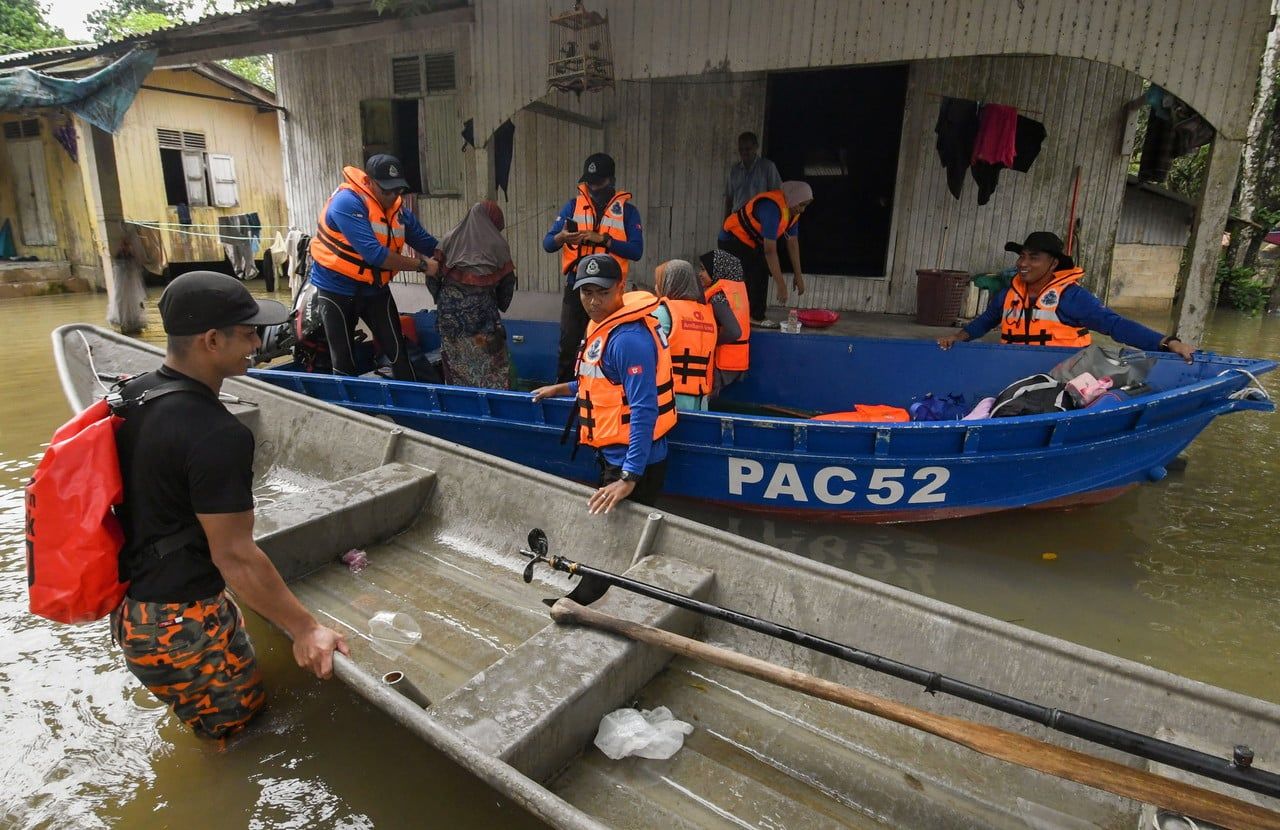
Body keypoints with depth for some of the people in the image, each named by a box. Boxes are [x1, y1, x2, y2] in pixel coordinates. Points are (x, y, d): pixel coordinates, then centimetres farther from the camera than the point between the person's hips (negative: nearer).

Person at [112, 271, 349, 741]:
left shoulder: (132, 396, 0)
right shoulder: (216, 436, -28)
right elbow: (236, 558, -24)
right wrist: (305, 630, -14)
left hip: (128, 605, 9)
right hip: (180, 626, -9)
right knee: (236, 728, 12)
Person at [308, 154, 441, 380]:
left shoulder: (398, 210, -3)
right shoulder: (346, 202, -23)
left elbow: (428, 244, 2)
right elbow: (374, 253, -32)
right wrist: (422, 265, -27)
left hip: (375, 288, 5)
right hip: (337, 289, -4)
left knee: (398, 351, -1)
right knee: (344, 360, 4)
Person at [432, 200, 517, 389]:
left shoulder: (450, 239, 9)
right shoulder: (497, 243, 4)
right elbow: (507, 281, 7)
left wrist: (440, 298, 17)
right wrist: (500, 305, 22)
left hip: (450, 306, 3)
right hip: (482, 308, -2)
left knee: (455, 358, 11)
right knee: (491, 359, 3)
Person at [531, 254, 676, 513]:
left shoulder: (629, 339, -25)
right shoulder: (603, 326, 7)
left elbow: (644, 411, -30)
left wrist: (629, 479, -33)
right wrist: (562, 389, 27)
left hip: (633, 463, -10)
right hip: (613, 457, 10)